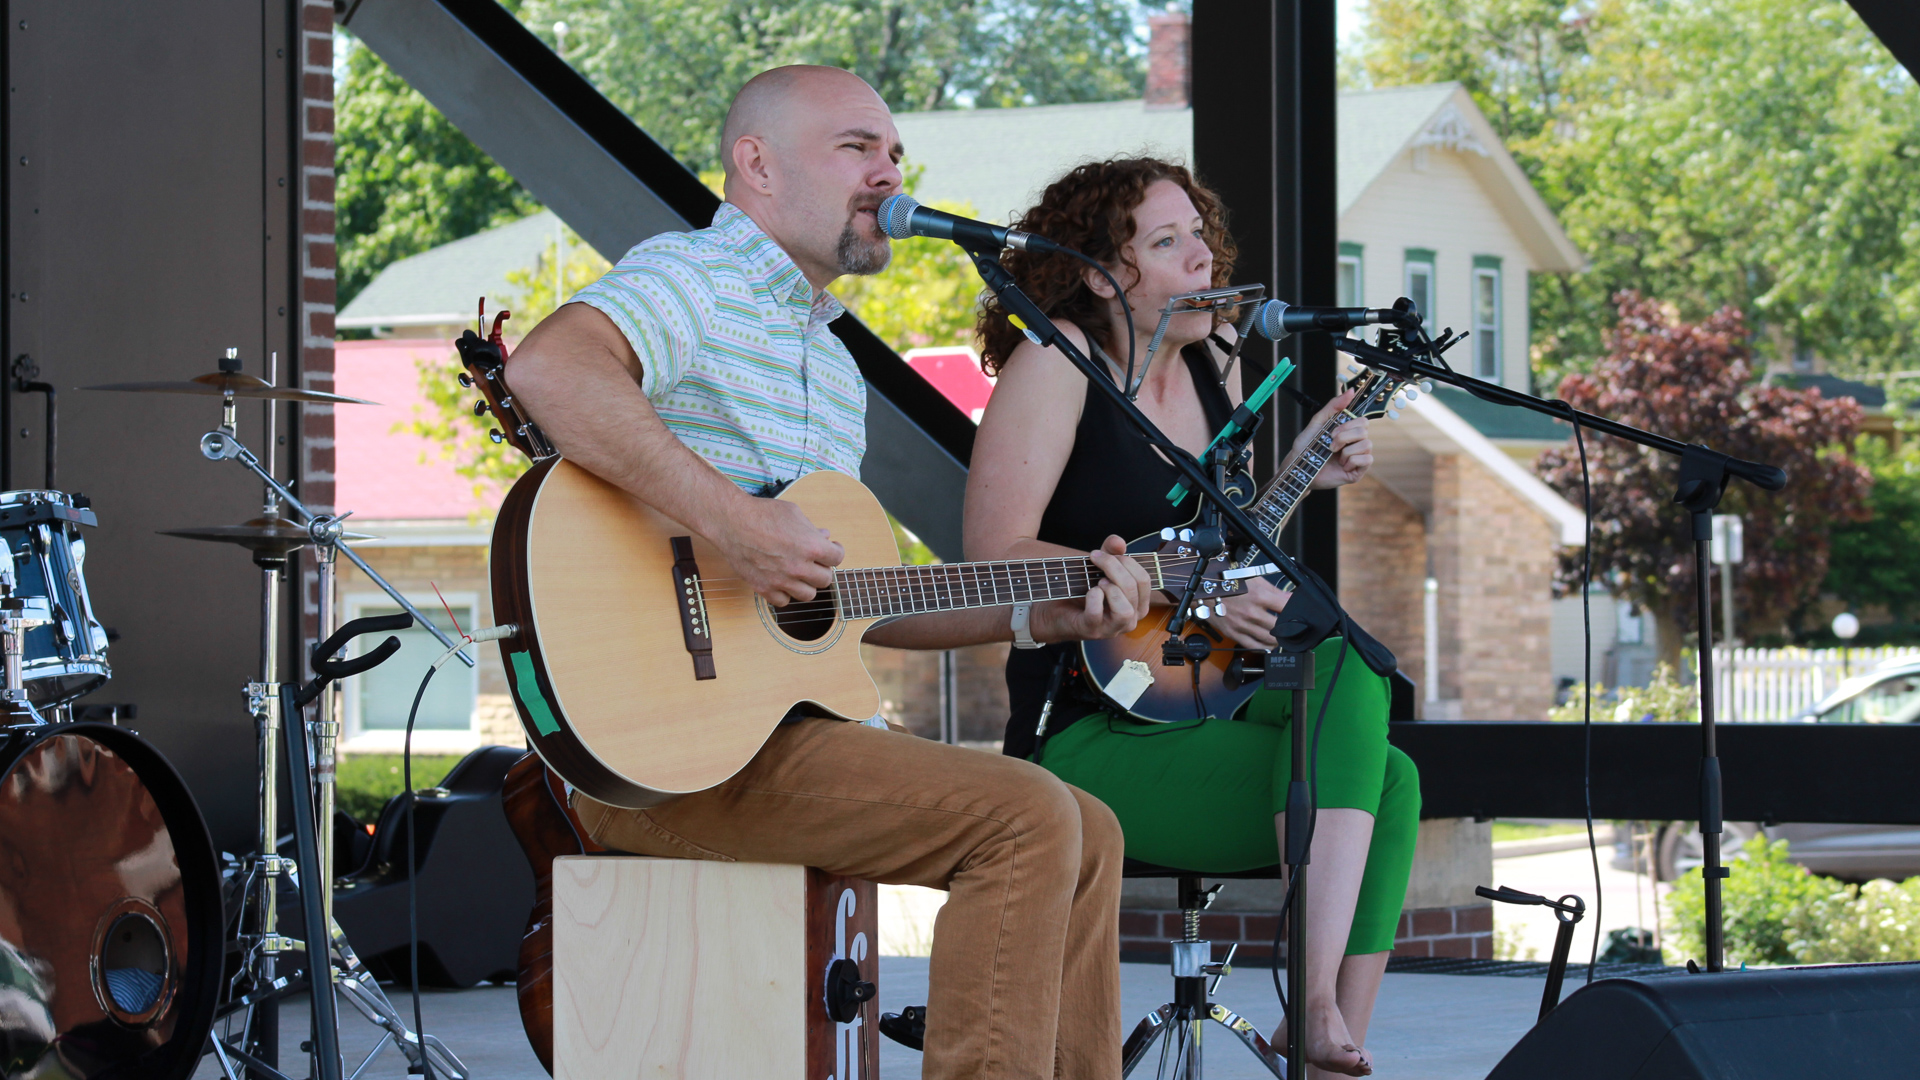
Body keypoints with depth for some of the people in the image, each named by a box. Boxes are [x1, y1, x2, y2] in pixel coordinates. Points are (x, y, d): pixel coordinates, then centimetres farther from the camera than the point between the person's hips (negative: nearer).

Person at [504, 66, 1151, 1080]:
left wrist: (1042, 613, 16)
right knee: (1026, 819, -20)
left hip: (788, 715, 10)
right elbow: (547, 367, -30)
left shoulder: (833, 366, 24)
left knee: (1087, 834, 8)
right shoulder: (692, 277, -8)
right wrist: (732, 520, -33)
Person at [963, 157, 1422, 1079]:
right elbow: (996, 555, -18)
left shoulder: (1209, 369, 14)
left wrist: (1300, 480, 8)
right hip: (1091, 734, -7)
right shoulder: (1055, 361, -8)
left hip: (1204, 710, 7)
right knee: (1380, 776, -24)